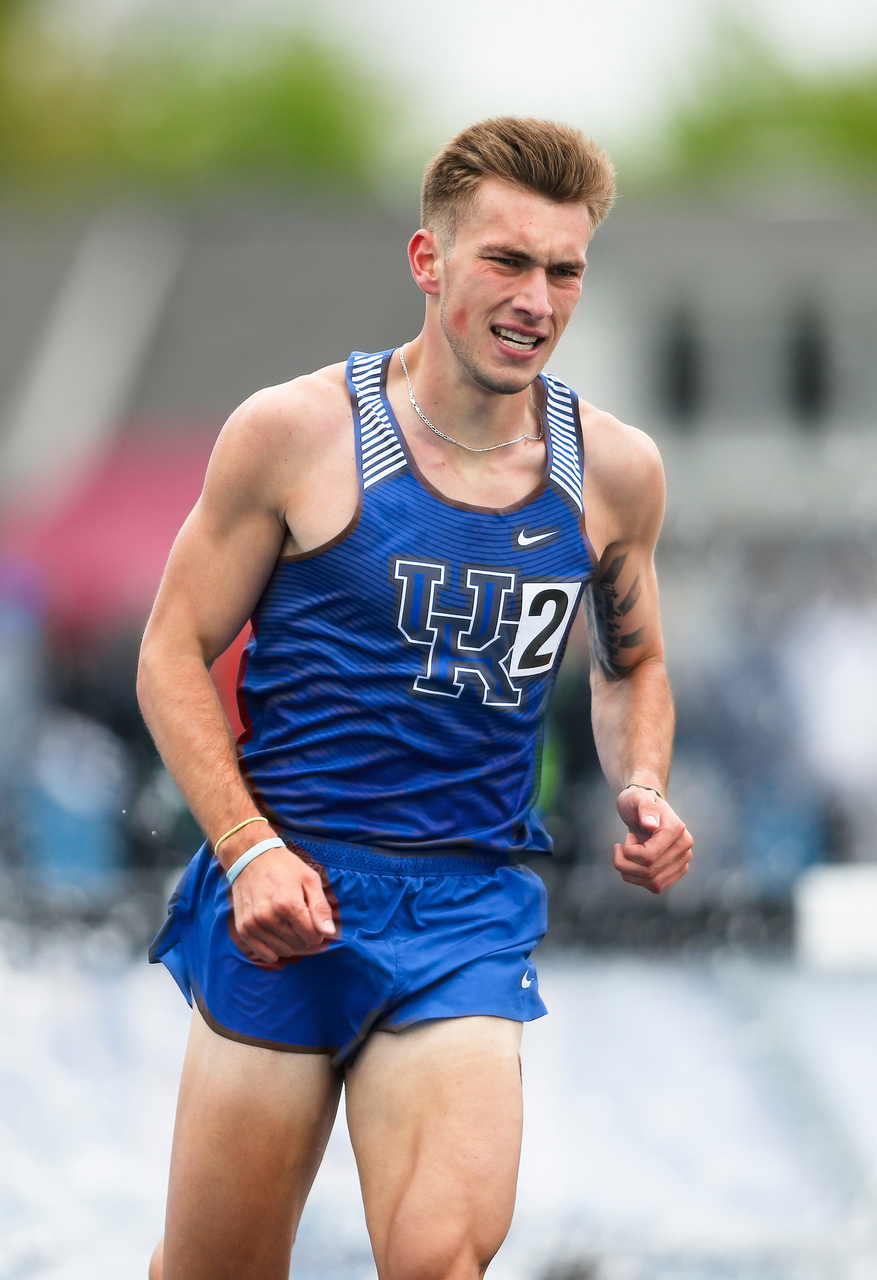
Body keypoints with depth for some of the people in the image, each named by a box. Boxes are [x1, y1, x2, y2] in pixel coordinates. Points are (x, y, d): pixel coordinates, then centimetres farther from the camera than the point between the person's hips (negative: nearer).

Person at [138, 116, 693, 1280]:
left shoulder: (614, 471, 5)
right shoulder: (295, 433, -5)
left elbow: (632, 665, 23)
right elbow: (174, 656, 0)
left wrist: (642, 791, 2)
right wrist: (249, 851, -13)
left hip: (471, 909, 2)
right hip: (285, 897, -2)